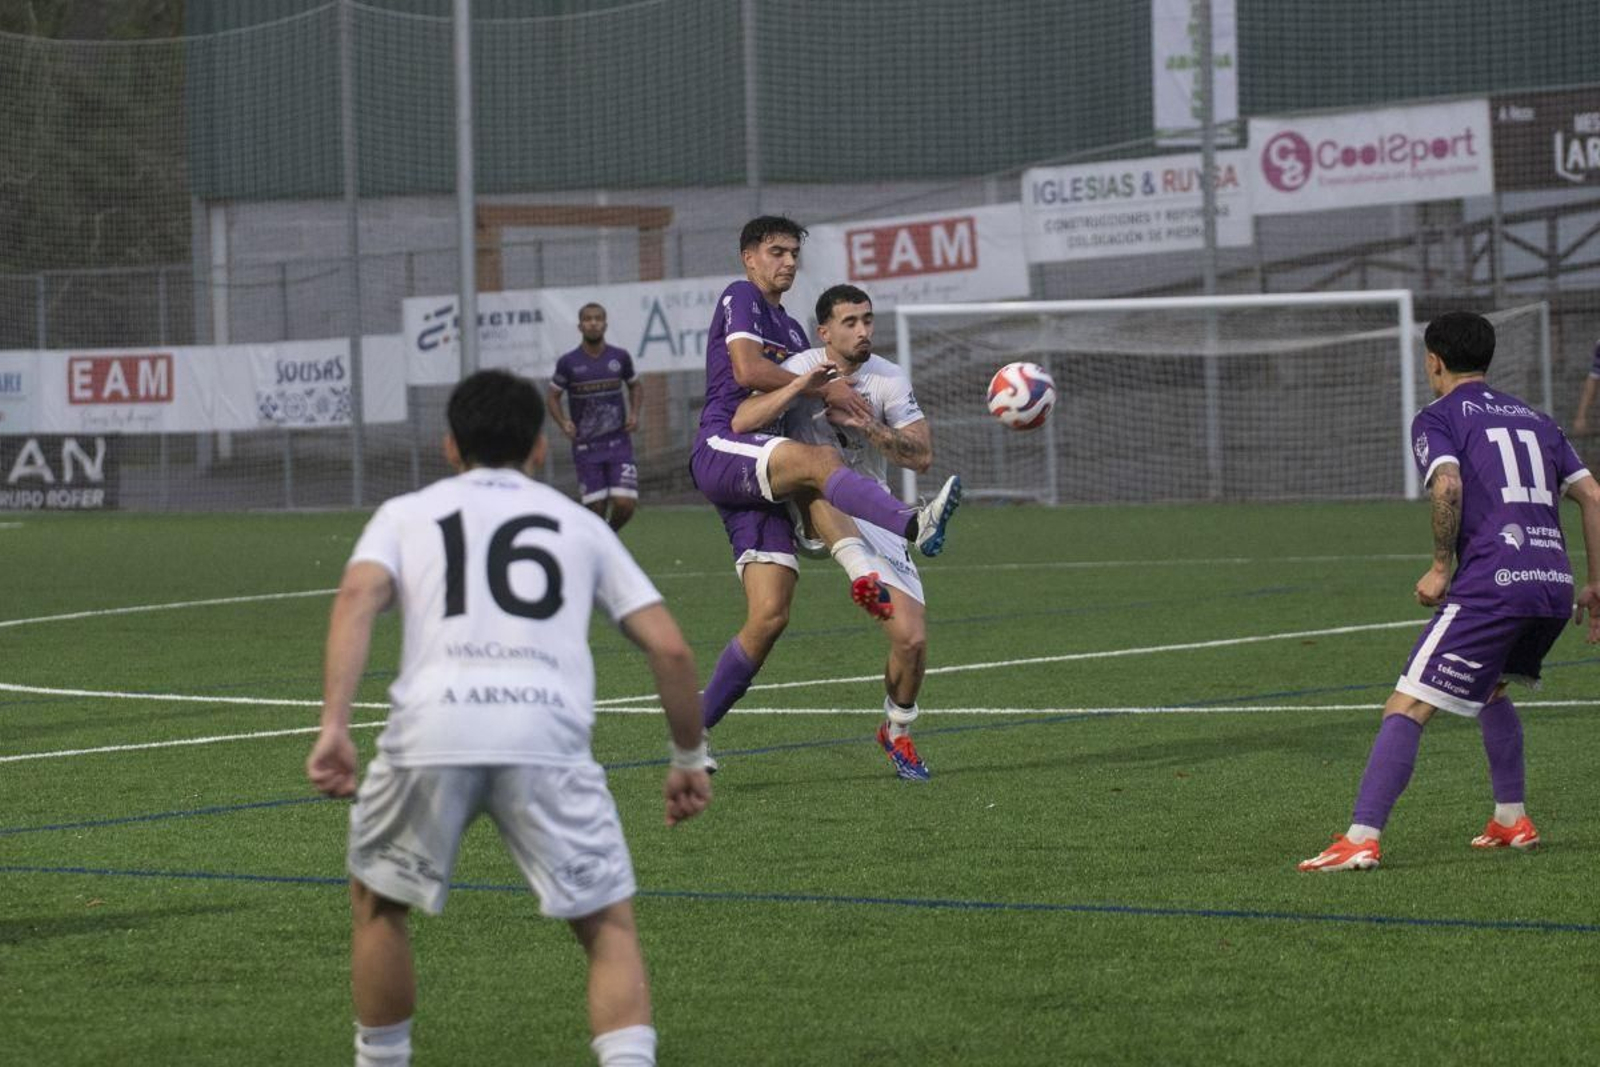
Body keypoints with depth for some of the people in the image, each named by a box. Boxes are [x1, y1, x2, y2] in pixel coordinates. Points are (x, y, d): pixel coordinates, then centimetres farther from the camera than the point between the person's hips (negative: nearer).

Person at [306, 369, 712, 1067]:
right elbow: (670, 649, 19)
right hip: (548, 731, 0)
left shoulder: (406, 514, 24)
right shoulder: (579, 524, 26)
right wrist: (689, 760, 30)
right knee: (610, 928, 11)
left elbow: (357, 597, 1)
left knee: (377, 904, 25)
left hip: (430, 728, 0)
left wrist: (334, 727, -6)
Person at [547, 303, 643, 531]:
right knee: (596, 511, -4)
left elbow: (634, 385, 20)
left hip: (619, 443, 1)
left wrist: (634, 414, 3)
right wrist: (563, 423, -12)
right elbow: (553, 397, 7)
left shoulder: (620, 357, 3)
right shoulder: (568, 363, -3)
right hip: (586, 447, -1)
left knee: (625, 504, -10)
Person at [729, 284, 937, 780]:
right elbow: (742, 422, -23)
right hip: (815, 516, -2)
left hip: (872, 519, 2)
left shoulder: (889, 380, -1)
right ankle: (861, 572, -58)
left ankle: (897, 731, 19)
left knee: (912, 638, -9)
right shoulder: (801, 369, -9)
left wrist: (866, 424, -20)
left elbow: (922, 456, -6)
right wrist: (803, 385, -32)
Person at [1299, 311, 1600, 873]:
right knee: (1491, 690, 32)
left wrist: (1440, 568, -4)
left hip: (1491, 582, -7)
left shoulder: (1437, 418, 7)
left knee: (1407, 707, -9)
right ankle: (1511, 820, 27)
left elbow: (1448, 487, -13)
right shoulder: (1535, 420, 25)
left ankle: (1362, 839, -19)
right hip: (1554, 583, 7)